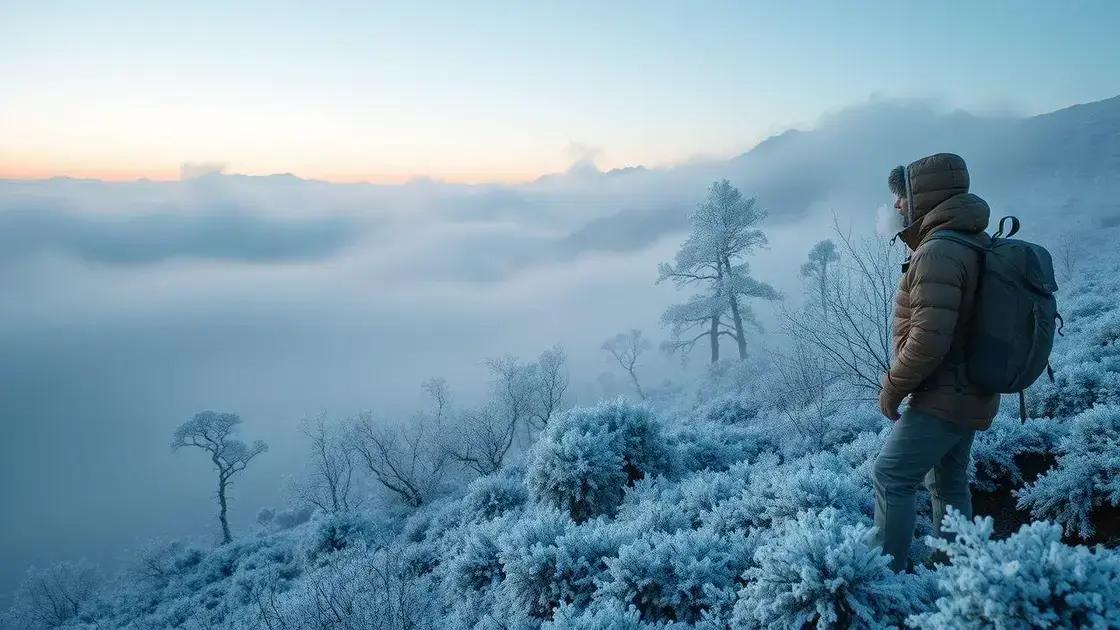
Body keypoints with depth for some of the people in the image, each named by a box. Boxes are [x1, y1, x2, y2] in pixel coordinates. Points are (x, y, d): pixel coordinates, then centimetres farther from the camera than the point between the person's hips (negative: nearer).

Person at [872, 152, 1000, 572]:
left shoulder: (936, 254, -23)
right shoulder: (978, 244, 7)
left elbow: (927, 340, -27)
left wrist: (892, 389, -16)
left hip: (943, 399, -10)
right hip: (972, 394, 10)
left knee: (890, 479, -3)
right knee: (949, 483, 19)